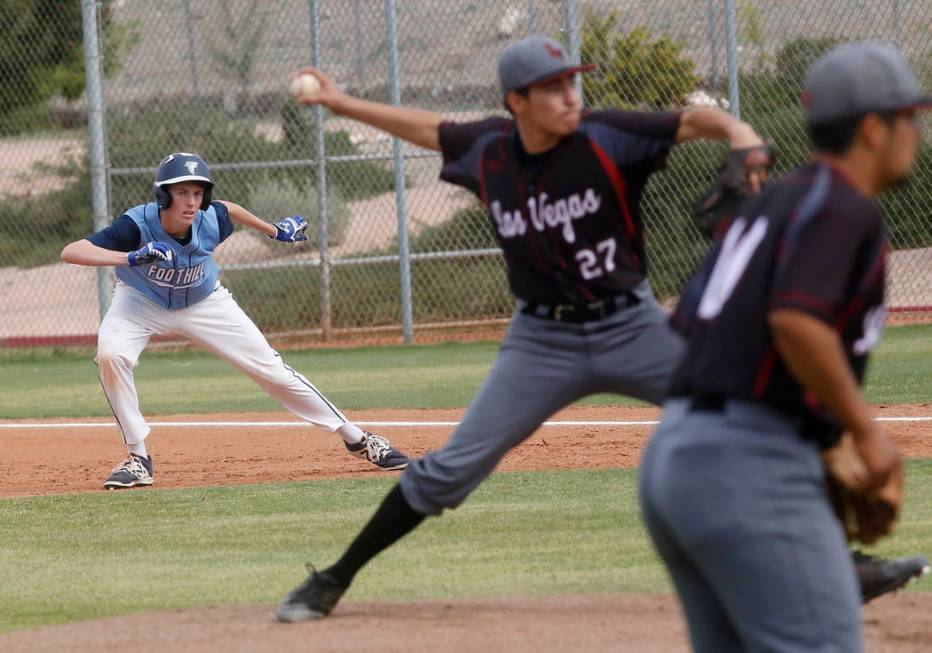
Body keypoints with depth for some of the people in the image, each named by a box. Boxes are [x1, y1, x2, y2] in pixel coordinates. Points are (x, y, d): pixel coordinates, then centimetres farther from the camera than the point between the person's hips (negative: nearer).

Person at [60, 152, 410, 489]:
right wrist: (129, 258, -61)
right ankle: (138, 457, -15)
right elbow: (70, 252, -47)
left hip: (204, 303, 2)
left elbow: (228, 208, -1)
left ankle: (356, 438, 11)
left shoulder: (211, 221, -28)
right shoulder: (138, 225, -36)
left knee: (270, 368, -2)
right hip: (142, 300, -1)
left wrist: (274, 230, 15)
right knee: (110, 354, -31)